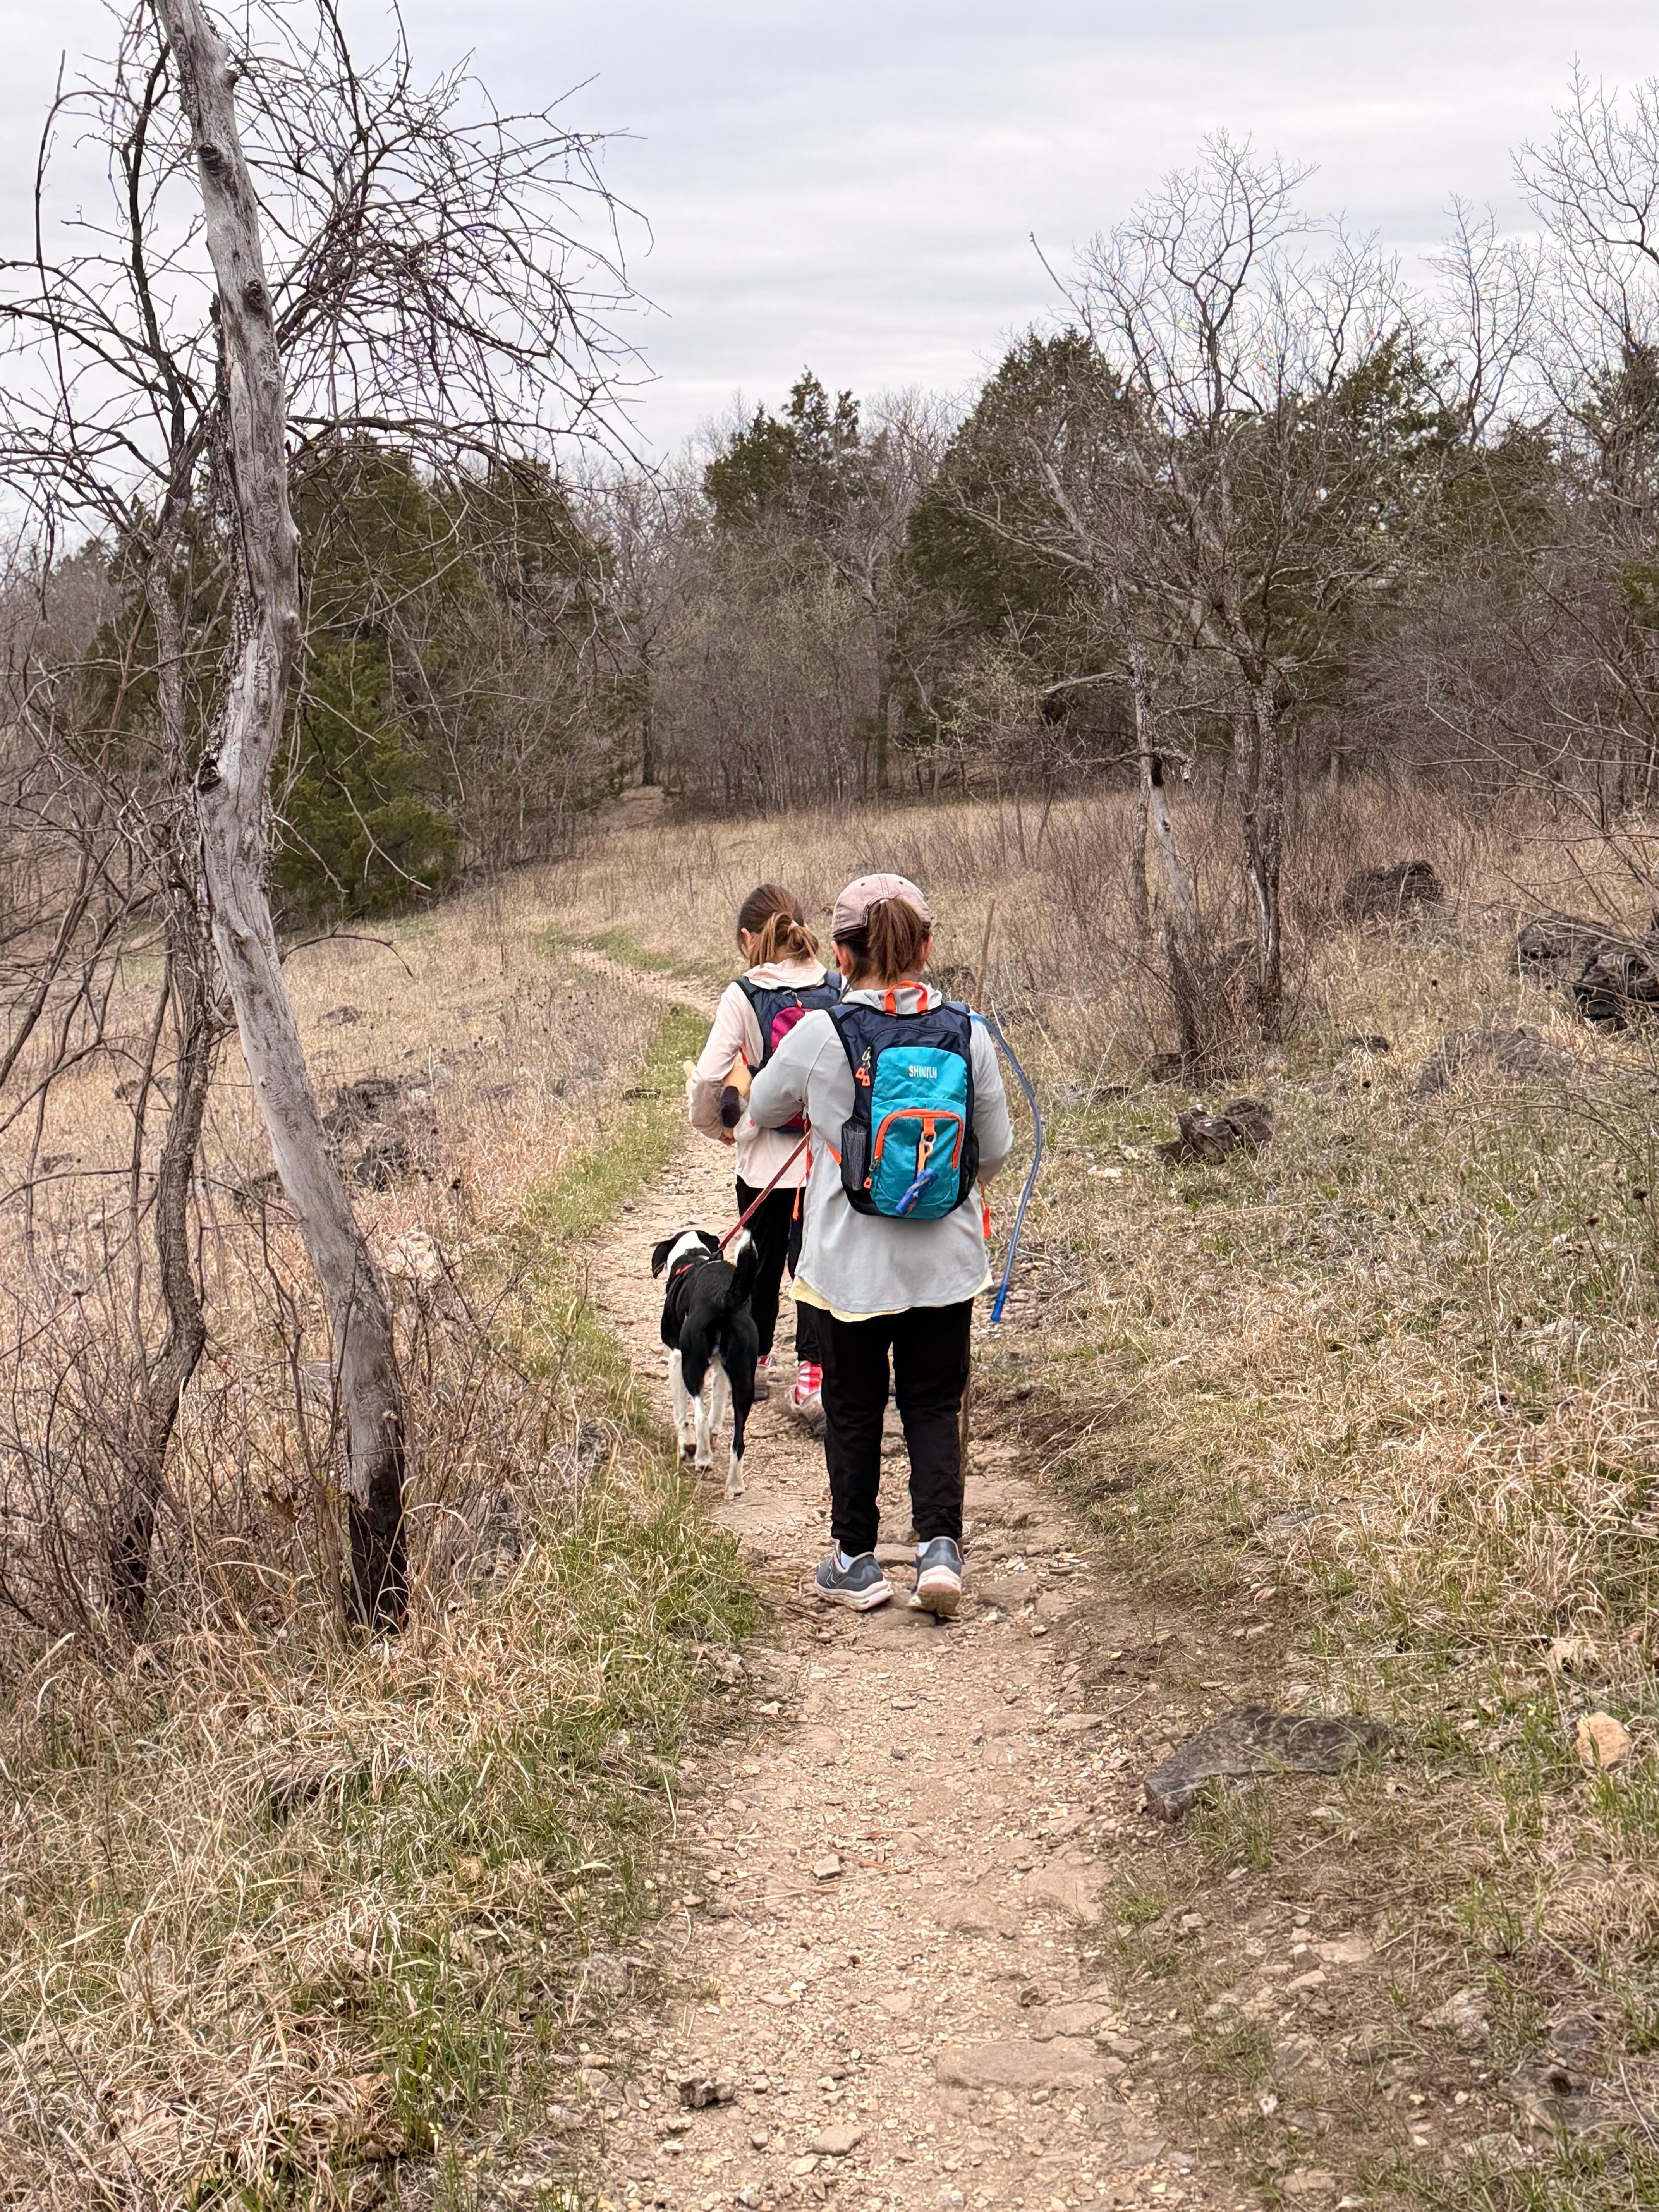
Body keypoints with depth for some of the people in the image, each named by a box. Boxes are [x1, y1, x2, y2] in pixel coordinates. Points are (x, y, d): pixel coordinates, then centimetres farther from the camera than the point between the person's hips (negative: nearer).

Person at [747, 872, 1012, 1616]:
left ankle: (856, 1561, 21)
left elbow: (762, 1108, 7)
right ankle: (940, 1544, 1)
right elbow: (996, 1149, 4)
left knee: (853, 1409, 13)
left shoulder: (821, 1034, -12)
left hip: (851, 1264, -2)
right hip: (946, 1262, 2)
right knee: (934, 1405, 14)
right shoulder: (966, 1034, -5)